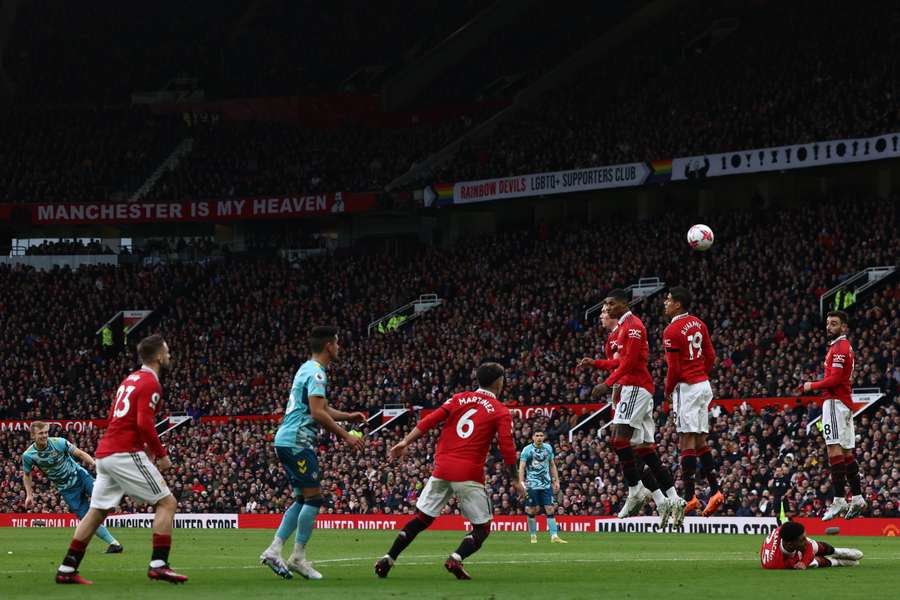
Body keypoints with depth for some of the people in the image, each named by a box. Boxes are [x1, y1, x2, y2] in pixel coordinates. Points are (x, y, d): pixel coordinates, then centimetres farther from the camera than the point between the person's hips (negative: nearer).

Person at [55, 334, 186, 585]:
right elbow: (145, 424, -19)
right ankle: (159, 564, -11)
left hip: (105, 453, 9)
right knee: (166, 502, -3)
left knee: (97, 512, 14)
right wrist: (162, 454, -9)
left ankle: (67, 569, 13)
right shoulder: (151, 384, -9)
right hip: (126, 454, -9)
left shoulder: (130, 380, 19)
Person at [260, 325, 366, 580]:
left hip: (286, 441, 10)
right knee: (314, 498, -6)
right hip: (297, 442, -10)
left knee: (303, 499, 12)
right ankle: (298, 557, -5)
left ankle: (274, 550, 5)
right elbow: (318, 413, -22)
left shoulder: (307, 369, 20)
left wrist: (347, 416, 28)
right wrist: (346, 436, -17)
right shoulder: (316, 373, -13)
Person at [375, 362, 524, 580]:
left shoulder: (459, 399, 13)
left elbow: (430, 420, 2)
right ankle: (456, 559, -18)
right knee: (482, 527, 7)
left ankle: (387, 559, 8)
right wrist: (515, 479, 3)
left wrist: (405, 442, 0)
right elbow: (507, 447, -5)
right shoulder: (501, 412, 3)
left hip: (442, 470, 4)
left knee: (421, 519, 15)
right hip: (469, 473, -4)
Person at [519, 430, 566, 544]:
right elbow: (521, 467, -8)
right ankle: (533, 536, 13)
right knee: (532, 511, 0)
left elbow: (552, 465, 16)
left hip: (546, 484, 3)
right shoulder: (527, 450, -4)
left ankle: (554, 536, -5)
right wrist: (522, 482, -19)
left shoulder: (548, 448, 8)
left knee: (550, 509, -4)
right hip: (532, 486, -3)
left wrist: (556, 481, 11)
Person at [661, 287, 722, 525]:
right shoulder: (699, 325, 10)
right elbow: (710, 356, 13)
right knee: (700, 441, 13)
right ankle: (714, 490, 9)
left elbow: (673, 368, -15)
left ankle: (689, 497, -9)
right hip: (704, 385, 8)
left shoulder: (672, 330, -14)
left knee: (687, 441, -8)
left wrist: (668, 391, -1)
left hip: (686, 387, -8)